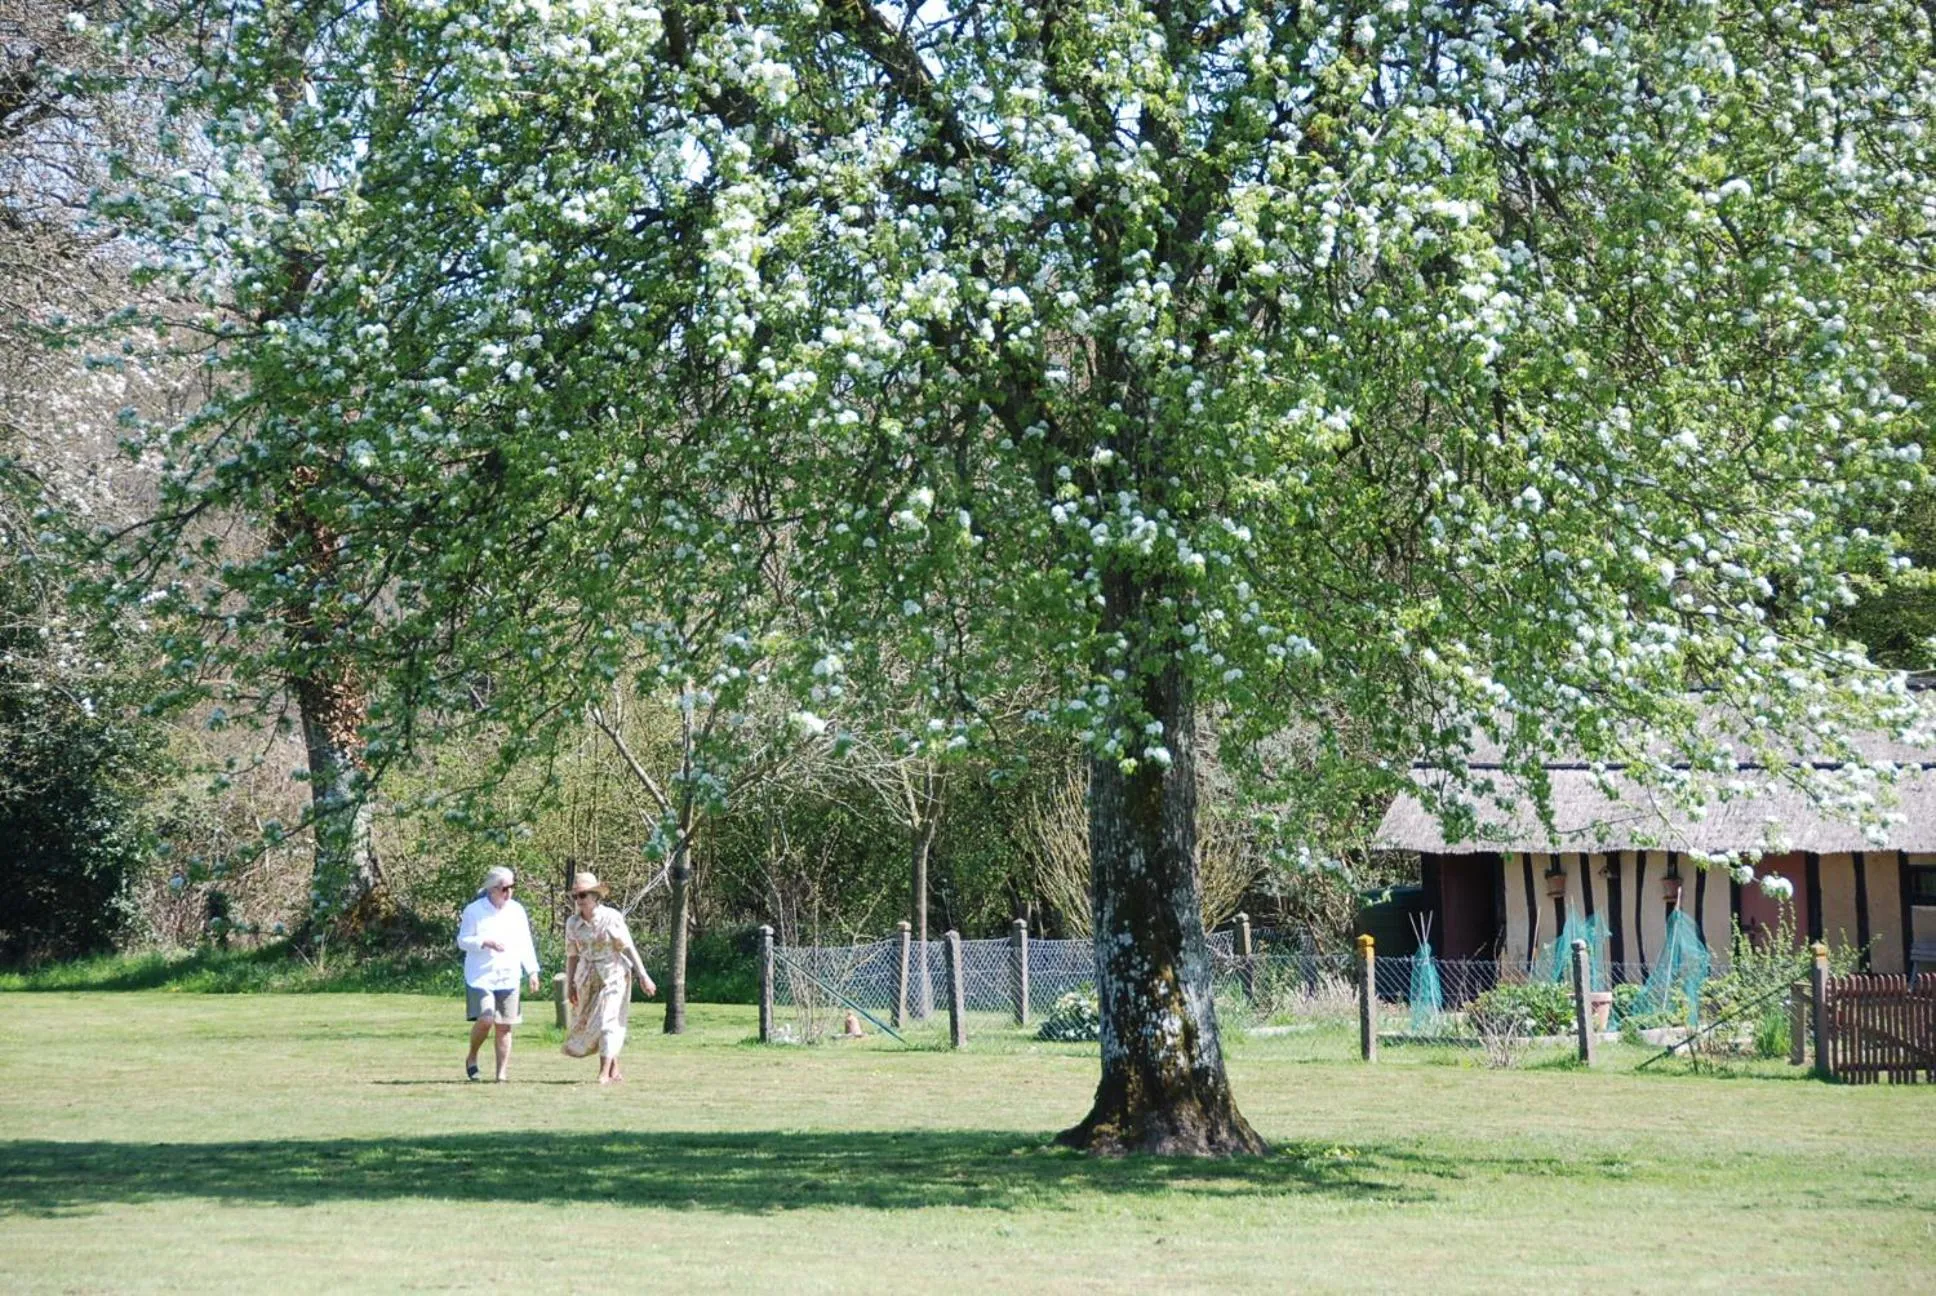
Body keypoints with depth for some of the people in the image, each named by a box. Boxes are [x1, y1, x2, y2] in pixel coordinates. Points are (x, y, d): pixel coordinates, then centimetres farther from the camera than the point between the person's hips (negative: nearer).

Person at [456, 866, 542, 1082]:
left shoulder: (516, 910, 9)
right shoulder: (474, 910, -3)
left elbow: (525, 943, 13)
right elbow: (462, 941, -2)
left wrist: (532, 971, 5)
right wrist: (485, 942, -19)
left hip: (508, 976, 4)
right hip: (481, 975, -4)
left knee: (504, 1026, 2)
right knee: (485, 1020, -17)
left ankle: (502, 1073, 8)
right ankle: (472, 1058, 9)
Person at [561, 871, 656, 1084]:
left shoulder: (611, 917, -11)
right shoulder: (572, 923, 1)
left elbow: (629, 948, -9)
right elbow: (571, 956, 9)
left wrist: (643, 975, -12)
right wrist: (570, 985, 8)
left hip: (613, 974, -5)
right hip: (588, 978, 5)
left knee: (607, 1021, -13)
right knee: (588, 1023, 9)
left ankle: (605, 1073, -13)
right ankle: (615, 1071, 23)